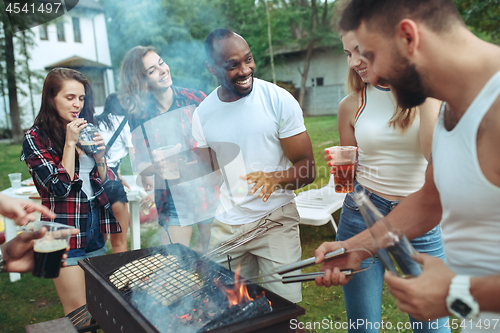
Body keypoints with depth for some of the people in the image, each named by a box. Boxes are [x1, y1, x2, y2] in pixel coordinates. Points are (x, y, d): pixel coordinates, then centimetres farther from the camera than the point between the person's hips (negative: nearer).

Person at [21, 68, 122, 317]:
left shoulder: (85, 131, 10)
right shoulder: (36, 138, -7)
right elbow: (61, 188, -15)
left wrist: (99, 157, -8)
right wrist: (70, 143, -15)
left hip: (95, 227, 6)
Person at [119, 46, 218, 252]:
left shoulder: (195, 99, -3)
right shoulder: (139, 117, -1)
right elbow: (141, 166, 0)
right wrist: (155, 165, -20)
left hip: (210, 193, 0)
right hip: (173, 202, 0)